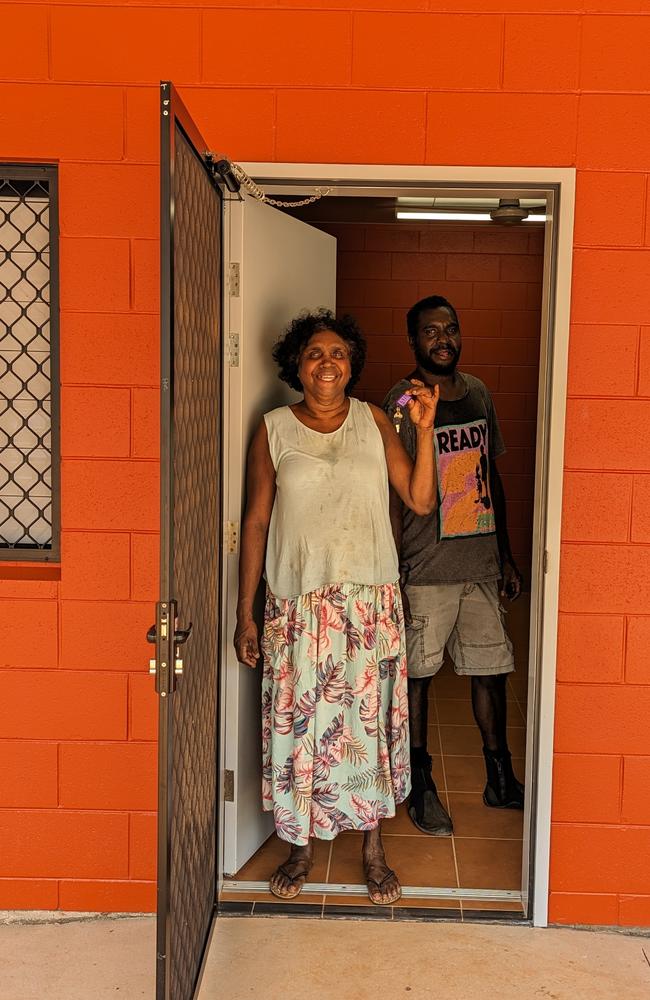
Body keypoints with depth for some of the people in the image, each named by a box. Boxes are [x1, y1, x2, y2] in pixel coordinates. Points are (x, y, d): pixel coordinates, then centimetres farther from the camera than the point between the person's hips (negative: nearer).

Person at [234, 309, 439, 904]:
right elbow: (256, 521, 2)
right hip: (298, 603, 0)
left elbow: (421, 501, 0)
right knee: (297, 722, 6)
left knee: (371, 719, 7)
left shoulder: (373, 422, 4)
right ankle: (301, 847, 26)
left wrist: (424, 430, -11)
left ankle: (373, 849, 25)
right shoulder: (274, 429, 1)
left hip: (371, 602, 1)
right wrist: (246, 613, 0)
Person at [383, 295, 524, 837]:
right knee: (417, 674, 5)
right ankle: (421, 785, 22)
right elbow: (394, 496, -11)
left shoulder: (478, 393, 10)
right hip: (426, 569, -5)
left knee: (492, 669, 13)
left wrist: (507, 556, 16)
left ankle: (501, 781, 29)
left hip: (481, 565, 6)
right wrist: (393, 576, -14)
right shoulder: (402, 403, -9)